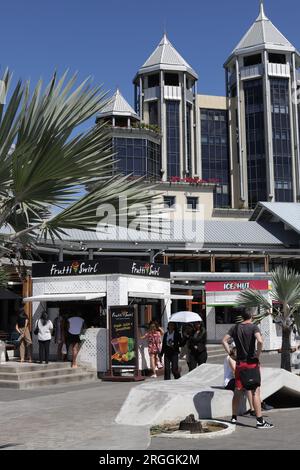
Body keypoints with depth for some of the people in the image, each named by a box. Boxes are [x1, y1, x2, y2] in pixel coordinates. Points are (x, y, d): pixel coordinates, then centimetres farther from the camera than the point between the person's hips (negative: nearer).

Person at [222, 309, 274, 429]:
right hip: (252, 362, -5)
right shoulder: (254, 327, -8)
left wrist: (230, 354, 5)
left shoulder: (235, 328, 7)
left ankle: (234, 418, 21)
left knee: (237, 391, 13)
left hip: (239, 363, 5)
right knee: (256, 392, -3)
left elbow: (224, 341, 4)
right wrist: (258, 356, -13)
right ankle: (260, 421, -2)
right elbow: (260, 341, -24)